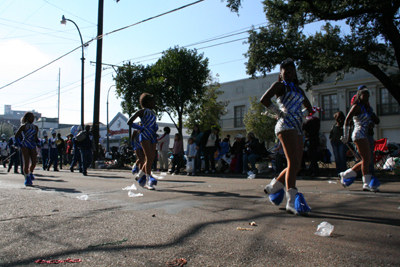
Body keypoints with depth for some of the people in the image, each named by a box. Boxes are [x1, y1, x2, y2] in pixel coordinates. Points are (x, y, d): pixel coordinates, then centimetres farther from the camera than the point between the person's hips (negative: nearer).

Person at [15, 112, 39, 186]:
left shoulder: (35, 127, 12)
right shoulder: (23, 126, -2)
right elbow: (16, 135, 1)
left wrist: (38, 142, 5)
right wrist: (19, 143, -2)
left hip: (33, 145, 4)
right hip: (25, 145, -4)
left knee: (34, 162, -2)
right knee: (26, 162, -8)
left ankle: (30, 173, 28)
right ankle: (27, 178, -2)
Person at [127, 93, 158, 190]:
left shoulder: (152, 113, 22)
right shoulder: (142, 111, 1)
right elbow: (129, 122, -4)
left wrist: (155, 128, 14)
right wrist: (141, 128, -6)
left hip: (152, 137, 8)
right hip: (145, 136, -8)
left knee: (151, 158, 5)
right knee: (149, 157, -18)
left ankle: (141, 174, 25)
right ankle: (149, 180, -21)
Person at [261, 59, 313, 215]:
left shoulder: (298, 89, 26)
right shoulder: (280, 85, 5)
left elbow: (309, 107, 31)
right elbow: (264, 99, -12)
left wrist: (301, 114, 11)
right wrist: (279, 112, -8)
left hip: (297, 128, 8)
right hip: (286, 126, -8)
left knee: (296, 166, 5)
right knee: (293, 163, -18)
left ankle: (273, 186, 23)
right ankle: (292, 202, -20)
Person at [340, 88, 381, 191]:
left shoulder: (366, 108, 19)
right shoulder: (357, 107, -6)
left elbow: (377, 121, 16)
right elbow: (347, 120, -16)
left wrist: (370, 110, 4)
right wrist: (346, 135, -18)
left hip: (364, 136, 10)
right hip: (359, 135, -10)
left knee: (367, 160, 11)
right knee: (366, 159, -12)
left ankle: (345, 174, 19)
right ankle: (367, 184, -9)